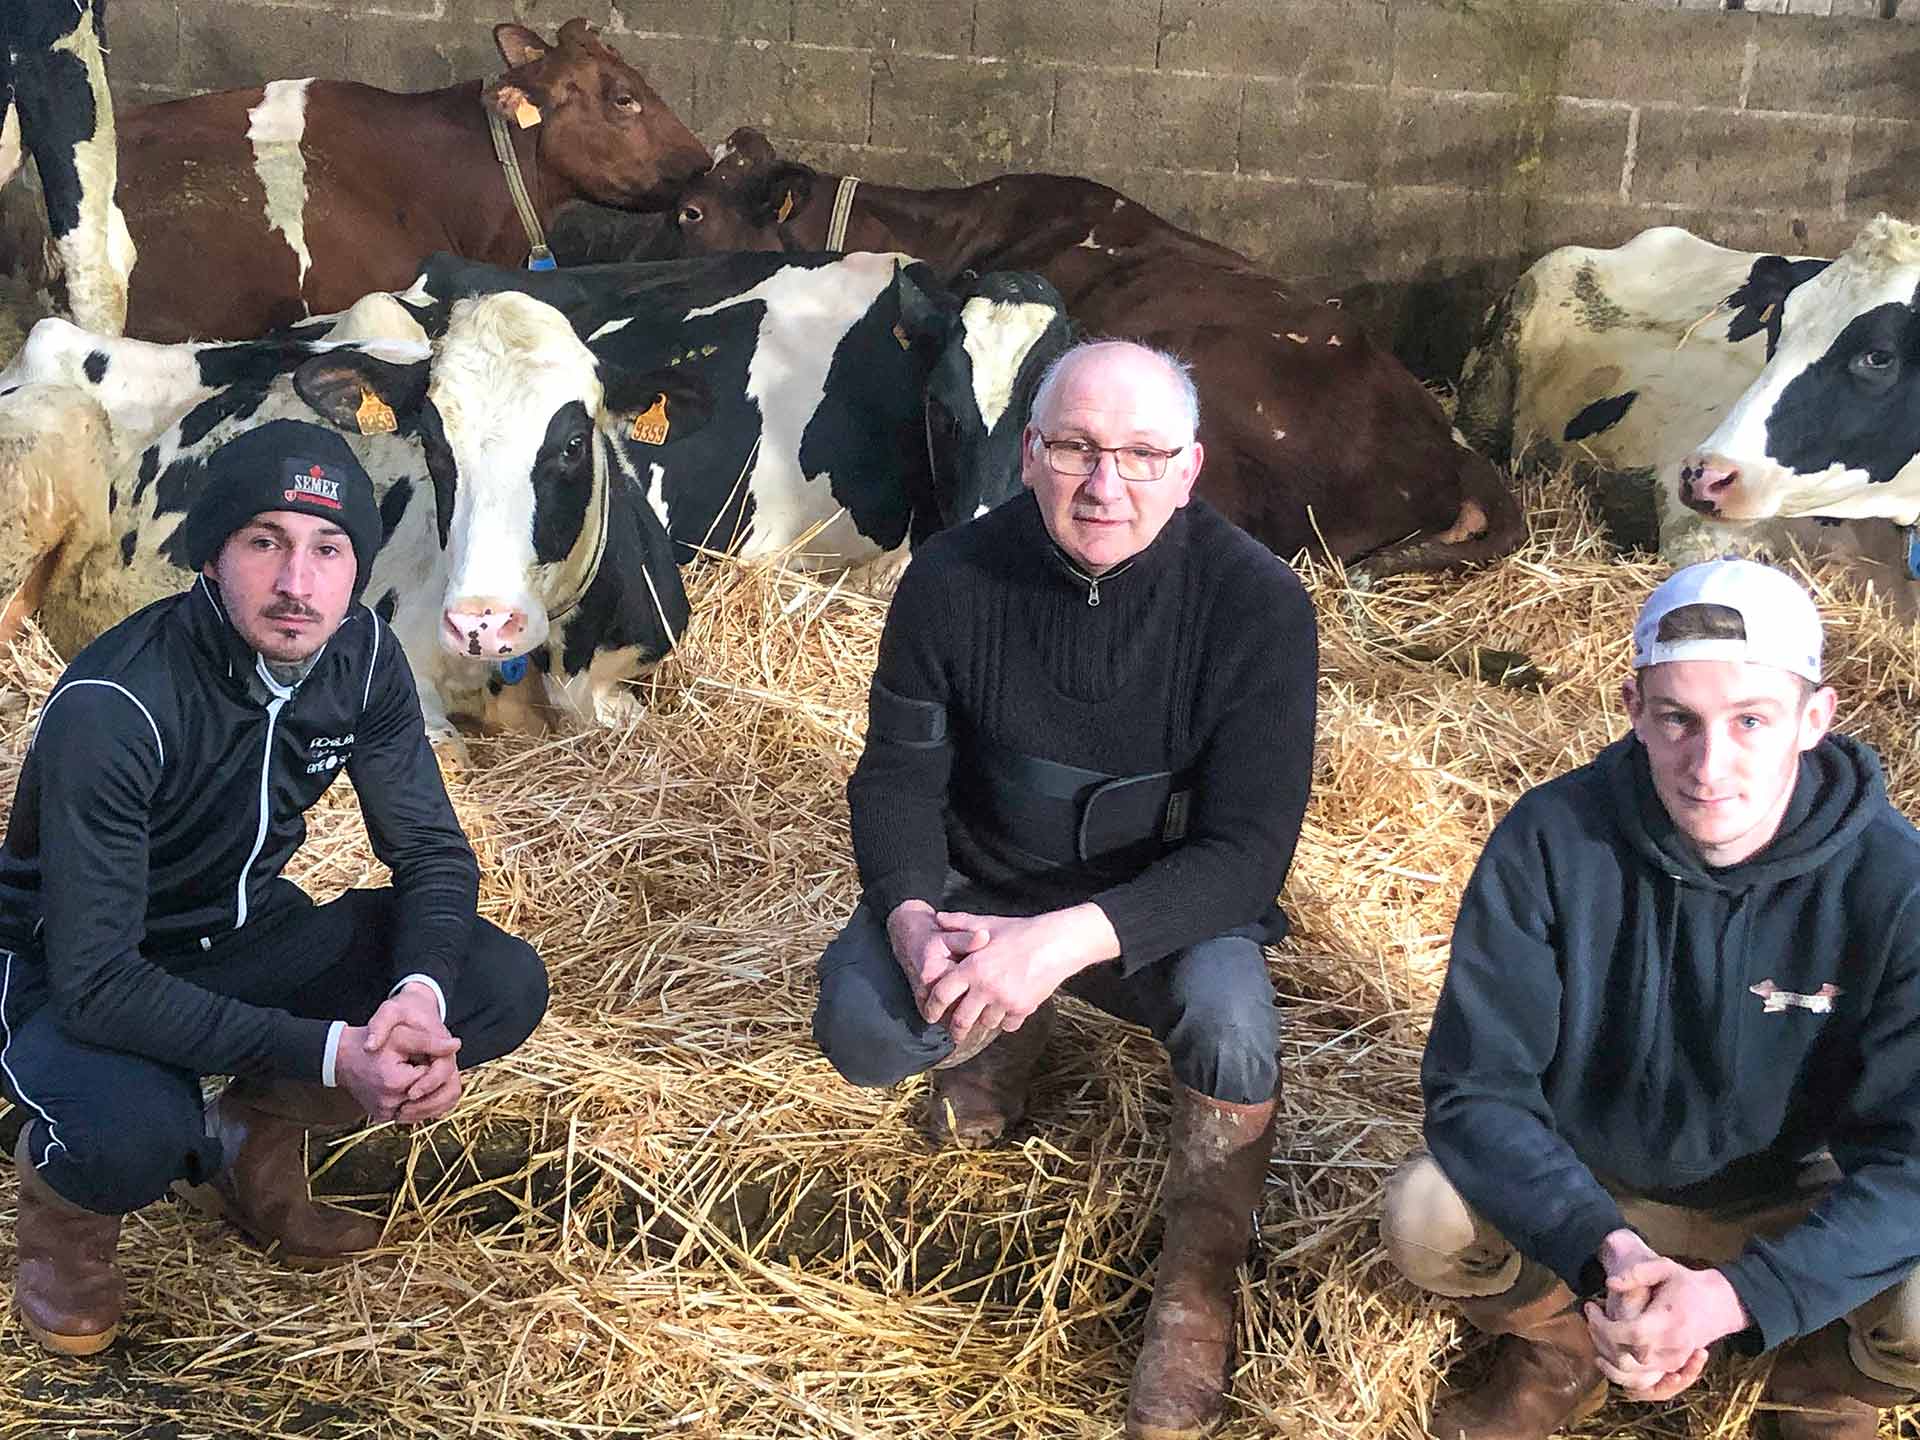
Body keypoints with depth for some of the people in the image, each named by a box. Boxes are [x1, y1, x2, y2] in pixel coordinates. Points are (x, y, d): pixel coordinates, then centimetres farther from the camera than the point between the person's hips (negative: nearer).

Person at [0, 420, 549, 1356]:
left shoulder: (360, 656, -13)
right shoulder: (112, 709, -31)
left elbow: (433, 853, -6)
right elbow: (97, 981, -33)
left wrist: (419, 997, -28)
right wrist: (329, 1052, -39)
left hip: (244, 937, 6)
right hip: (79, 974, -5)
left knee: (505, 988, -15)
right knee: (133, 1135, -39)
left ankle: (253, 1135, 7)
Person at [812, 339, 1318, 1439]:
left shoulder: (1256, 601, -22)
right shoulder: (955, 579, -15)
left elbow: (1249, 850, -24)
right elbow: (898, 778, -6)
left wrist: (1070, 937, -38)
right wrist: (914, 921, -28)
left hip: (1166, 902, -2)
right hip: (980, 885, 2)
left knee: (1230, 1020, -34)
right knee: (860, 1031, -24)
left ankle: (1198, 1291, -4)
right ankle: (1012, 1037, 14)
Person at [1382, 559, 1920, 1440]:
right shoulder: (1550, 840, -22)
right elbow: (1473, 1085, -21)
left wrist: (1735, 1295, -39)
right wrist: (1602, 1251, -39)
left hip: (1790, 1213, 0)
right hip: (1580, 1186, 1)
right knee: (1423, 1218, -26)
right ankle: (1559, 1350, 10)